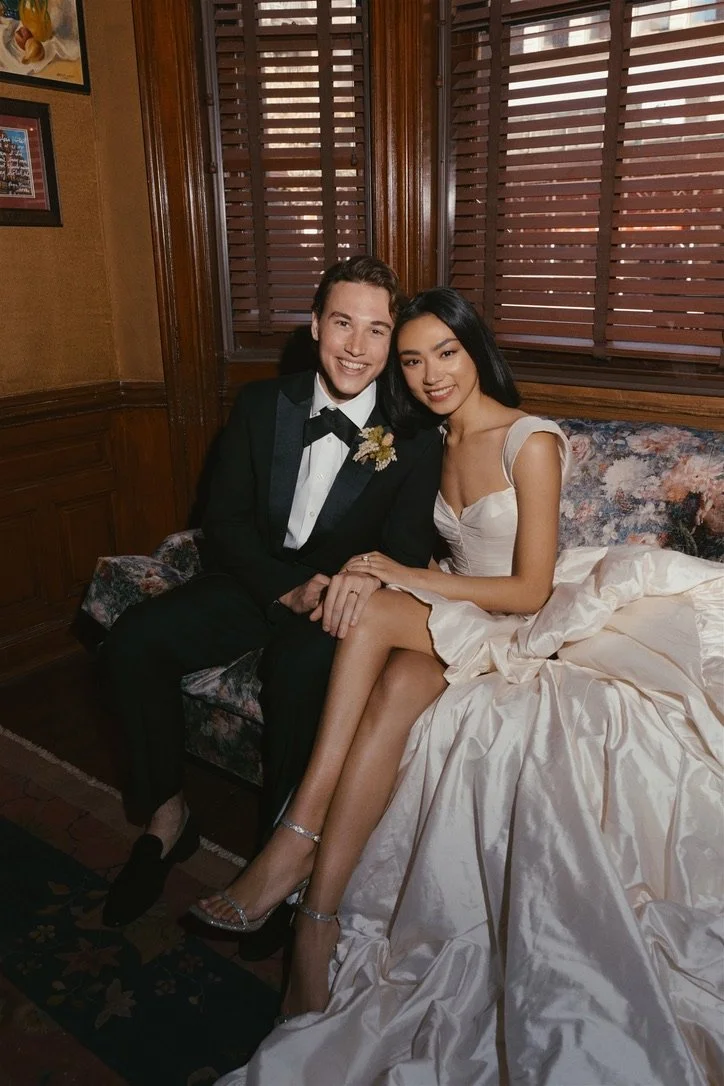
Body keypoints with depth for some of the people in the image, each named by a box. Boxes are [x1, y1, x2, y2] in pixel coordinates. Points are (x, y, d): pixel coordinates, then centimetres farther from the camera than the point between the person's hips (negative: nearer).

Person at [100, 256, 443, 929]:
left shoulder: (412, 437, -6)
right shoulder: (262, 405, 2)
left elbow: (407, 547, -11)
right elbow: (225, 519, -3)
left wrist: (365, 577, -37)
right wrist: (289, 589, -21)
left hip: (338, 603, -3)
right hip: (255, 582, 3)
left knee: (300, 663, -35)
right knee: (132, 639, -18)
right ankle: (167, 815, 1)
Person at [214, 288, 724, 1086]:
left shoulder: (531, 444, -12)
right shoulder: (438, 444, 11)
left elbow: (531, 590, -15)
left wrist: (402, 577, -17)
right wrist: (394, 577, -7)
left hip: (518, 631, -5)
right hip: (451, 629, 5)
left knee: (374, 615, -31)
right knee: (396, 685, -31)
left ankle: (297, 839, -26)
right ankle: (320, 915, -30)